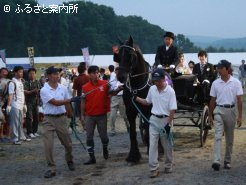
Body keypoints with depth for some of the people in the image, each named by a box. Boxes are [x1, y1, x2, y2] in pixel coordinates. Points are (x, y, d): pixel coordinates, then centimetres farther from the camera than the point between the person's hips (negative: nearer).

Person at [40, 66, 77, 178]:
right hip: (49, 119, -3)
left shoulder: (63, 88, 3)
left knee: (68, 143, 11)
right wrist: (71, 99, -24)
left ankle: (70, 161, 37)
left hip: (61, 118, 4)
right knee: (48, 145, -8)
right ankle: (51, 168, 3)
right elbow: (55, 103, -20)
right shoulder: (44, 90, -12)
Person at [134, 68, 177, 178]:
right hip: (154, 119, 4)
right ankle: (154, 168, 2)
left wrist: (168, 124, -18)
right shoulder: (152, 89, 2)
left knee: (167, 145, 9)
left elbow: (172, 110, -15)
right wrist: (136, 98, 5)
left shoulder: (170, 91, -15)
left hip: (165, 120, -4)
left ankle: (168, 166, 26)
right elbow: (147, 102, 18)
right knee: (152, 144, -1)